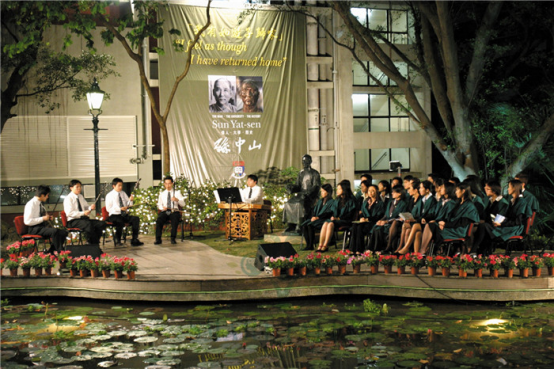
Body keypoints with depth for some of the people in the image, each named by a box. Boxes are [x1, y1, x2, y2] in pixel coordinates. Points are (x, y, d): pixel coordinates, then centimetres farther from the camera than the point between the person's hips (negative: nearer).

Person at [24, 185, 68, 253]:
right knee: (55, 231, -33)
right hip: (35, 229, -9)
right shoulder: (31, 204, -14)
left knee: (64, 232, -10)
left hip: (43, 226, 9)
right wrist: (43, 218, -19)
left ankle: (51, 252, -5)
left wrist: (48, 218, 7)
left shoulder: (40, 204, 13)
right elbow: (27, 221, -21)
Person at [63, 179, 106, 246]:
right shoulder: (68, 198, -7)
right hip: (73, 221, -7)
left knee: (102, 224, -16)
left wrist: (90, 208, 1)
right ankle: (92, 244, -25)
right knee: (88, 224, -39)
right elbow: (69, 213, -16)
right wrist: (83, 213, -23)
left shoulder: (81, 197, 15)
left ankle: (95, 244, -12)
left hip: (83, 219, 7)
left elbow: (86, 207, 26)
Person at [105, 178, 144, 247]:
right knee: (120, 222, -38)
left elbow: (128, 205, 17)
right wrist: (120, 209, -21)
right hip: (114, 215, -5)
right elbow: (108, 209, -9)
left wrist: (130, 200, -6)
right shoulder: (109, 195, -2)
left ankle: (134, 240, -21)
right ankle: (117, 240, -16)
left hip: (124, 215, 6)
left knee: (136, 219, -20)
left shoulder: (123, 194, 14)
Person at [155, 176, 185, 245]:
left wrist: (177, 200, -17)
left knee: (175, 220, -37)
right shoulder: (162, 193, 20)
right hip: (164, 211, 2)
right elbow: (159, 204, 22)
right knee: (159, 220, -31)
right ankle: (158, 239, -31)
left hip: (174, 211, -2)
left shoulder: (177, 192, 12)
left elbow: (183, 204, 5)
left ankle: (173, 239, -34)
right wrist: (162, 207, -3)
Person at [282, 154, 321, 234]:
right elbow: (297, 186, 16)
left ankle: (299, 227, -37)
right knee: (289, 203, -20)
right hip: (301, 195, 6)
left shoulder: (315, 173, 0)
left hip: (311, 196, -6)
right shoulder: (301, 173, 18)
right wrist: (291, 188, -7)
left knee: (301, 204, -35)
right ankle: (290, 226, -23)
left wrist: (307, 193, -24)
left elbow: (316, 187, -9)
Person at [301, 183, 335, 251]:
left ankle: (311, 245, -24)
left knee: (310, 225, -31)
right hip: (316, 219, 7)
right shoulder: (320, 201, 25)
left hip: (324, 220, -7)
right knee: (304, 225, -21)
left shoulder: (332, 202, 1)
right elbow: (314, 210, 21)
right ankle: (308, 244, -20)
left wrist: (317, 217, -18)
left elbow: (328, 213, -11)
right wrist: (313, 217, -2)